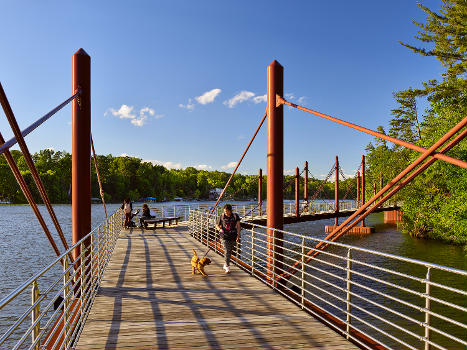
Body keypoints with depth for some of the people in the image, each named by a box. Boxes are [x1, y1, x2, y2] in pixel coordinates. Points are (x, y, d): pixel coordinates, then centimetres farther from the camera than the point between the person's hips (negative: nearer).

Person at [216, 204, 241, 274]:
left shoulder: (235, 216, -2)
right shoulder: (222, 216, -1)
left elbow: (238, 226, -5)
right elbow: (217, 225, 10)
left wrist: (238, 235, -15)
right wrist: (220, 229, -12)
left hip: (233, 236, 1)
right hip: (225, 236, -1)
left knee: (230, 251, 12)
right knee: (227, 251, -11)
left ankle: (225, 265, 31)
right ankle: (227, 266, -5)